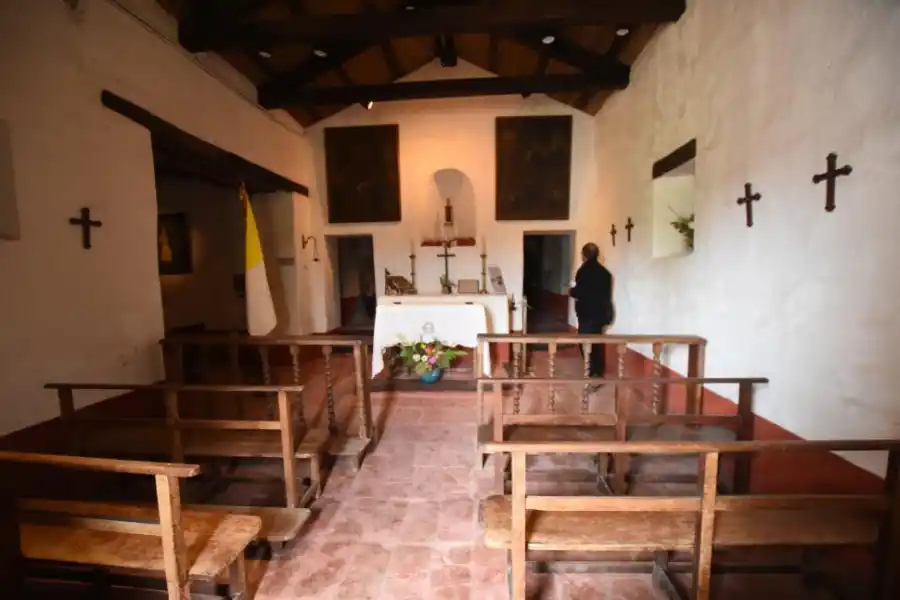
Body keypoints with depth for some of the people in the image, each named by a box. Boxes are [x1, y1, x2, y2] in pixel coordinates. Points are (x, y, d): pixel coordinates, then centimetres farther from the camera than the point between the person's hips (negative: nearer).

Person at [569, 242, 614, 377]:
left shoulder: (584, 270, -14)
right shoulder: (604, 272, 9)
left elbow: (580, 292, -21)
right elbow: (605, 293, 15)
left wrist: (571, 291, 0)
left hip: (587, 312, -8)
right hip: (601, 312, 8)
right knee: (597, 342, 17)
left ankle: (592, 372, 0)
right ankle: (599, 371, 26)